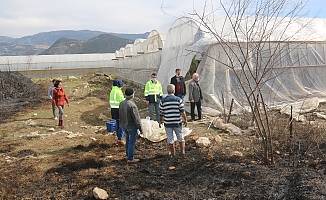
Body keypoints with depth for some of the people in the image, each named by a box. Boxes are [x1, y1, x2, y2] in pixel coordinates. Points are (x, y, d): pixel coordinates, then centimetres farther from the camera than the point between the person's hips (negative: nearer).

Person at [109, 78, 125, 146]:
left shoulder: (112, 91, 11)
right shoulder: (118, 92, -18)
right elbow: (122, 101, -19)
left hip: (113, 109, 10)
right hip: (119, 109, -9)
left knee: (117, 124, 17)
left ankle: (119, 138, 25)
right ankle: (120, 140, 0)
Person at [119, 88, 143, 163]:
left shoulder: (121, 103, -1)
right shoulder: (132, 105, -25)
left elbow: (120, 116, 10)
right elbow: (136, 118, -21)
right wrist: (140, 128, -12)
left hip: (124, 126, 8)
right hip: (132, 127, -8)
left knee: (128, 141, 22)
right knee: (132, 142, 4)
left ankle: (128, 155, 35)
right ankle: (130, 159, 13)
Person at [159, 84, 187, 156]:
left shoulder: (163, 101, -5)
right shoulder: (178, 99, -7)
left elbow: (161, 113, 0)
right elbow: (182, 111, -7)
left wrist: (160, 121, 13)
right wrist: (185, 120, 4)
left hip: (168, 123, 0)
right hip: (177, 122, 0)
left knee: (170, 138, 11)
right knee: (180, 136, 16)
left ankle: (172, 152, 22)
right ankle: (182, 151, 25)